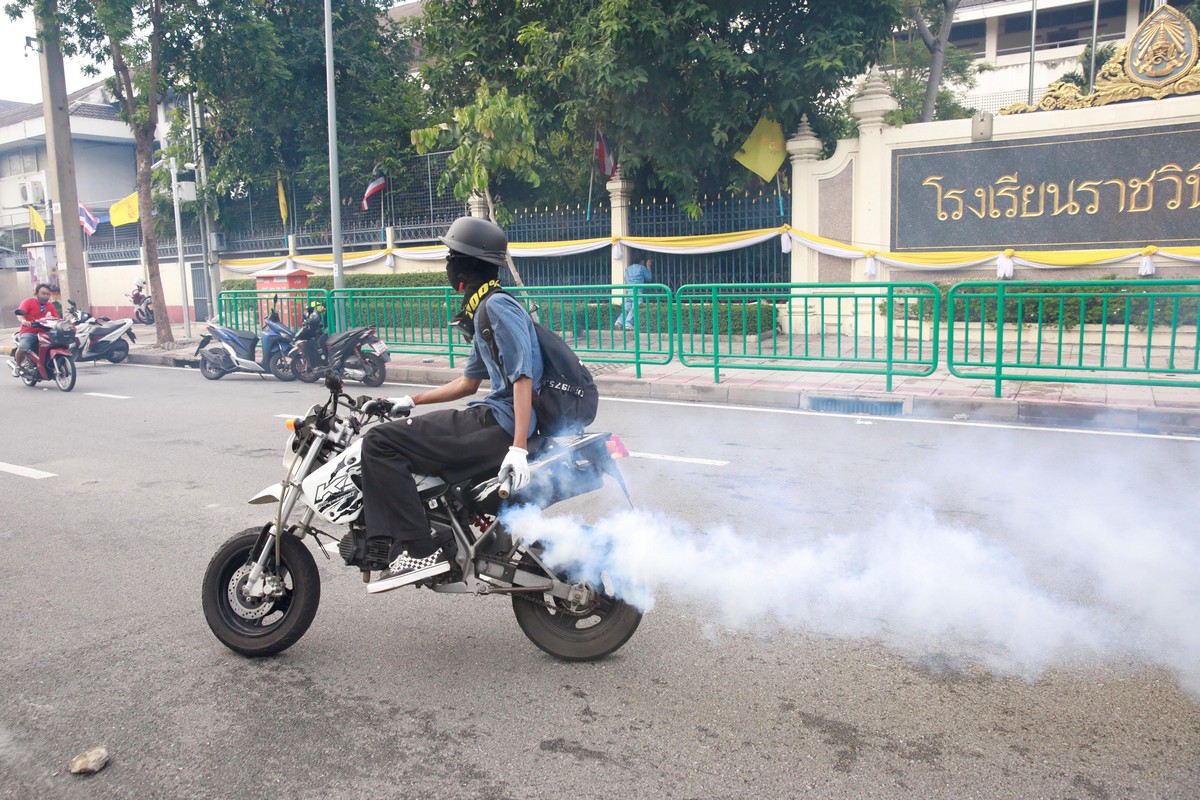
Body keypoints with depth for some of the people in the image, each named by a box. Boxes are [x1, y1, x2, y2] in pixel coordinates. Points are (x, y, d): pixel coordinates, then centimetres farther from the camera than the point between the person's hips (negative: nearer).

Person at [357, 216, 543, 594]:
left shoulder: (497, 306, -11)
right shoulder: (483, 309, 21)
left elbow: (523, 376, -21)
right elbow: (469, 381, 28)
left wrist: (518, 448, -29)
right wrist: (410, 401, 26)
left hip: (500, 424, -11)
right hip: (492, 416, 11)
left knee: (380, 442, -15)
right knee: (395, 435, 25)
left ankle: (417, 549, -17)